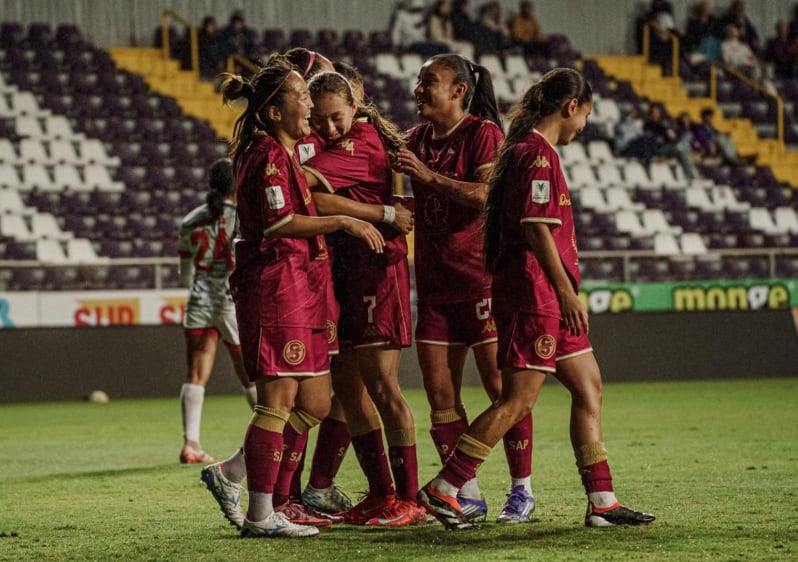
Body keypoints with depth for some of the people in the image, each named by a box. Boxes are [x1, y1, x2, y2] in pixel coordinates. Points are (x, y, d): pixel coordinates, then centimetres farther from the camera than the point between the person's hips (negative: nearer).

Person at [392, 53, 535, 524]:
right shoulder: (417, 139, 14)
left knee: (501, 386, -4)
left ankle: (522, 491, 5)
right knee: (441, 395, 3)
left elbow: (486, 195, -21)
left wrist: (426, 174, -22)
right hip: (434, 281, 7)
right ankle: (468, 495, 11)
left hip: (481, 277, -7)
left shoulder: (483, 133, -7)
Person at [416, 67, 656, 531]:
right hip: (534, 293, -11)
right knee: (518, 399, -8)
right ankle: (443, 489, -4)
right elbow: (536, 230, -19)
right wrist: (568, 292, -16)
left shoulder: (535, 151, 18)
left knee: (589, 388, 10)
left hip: (550, 297, 11)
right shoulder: (537, 153, -14)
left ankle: (602, 501, 11)